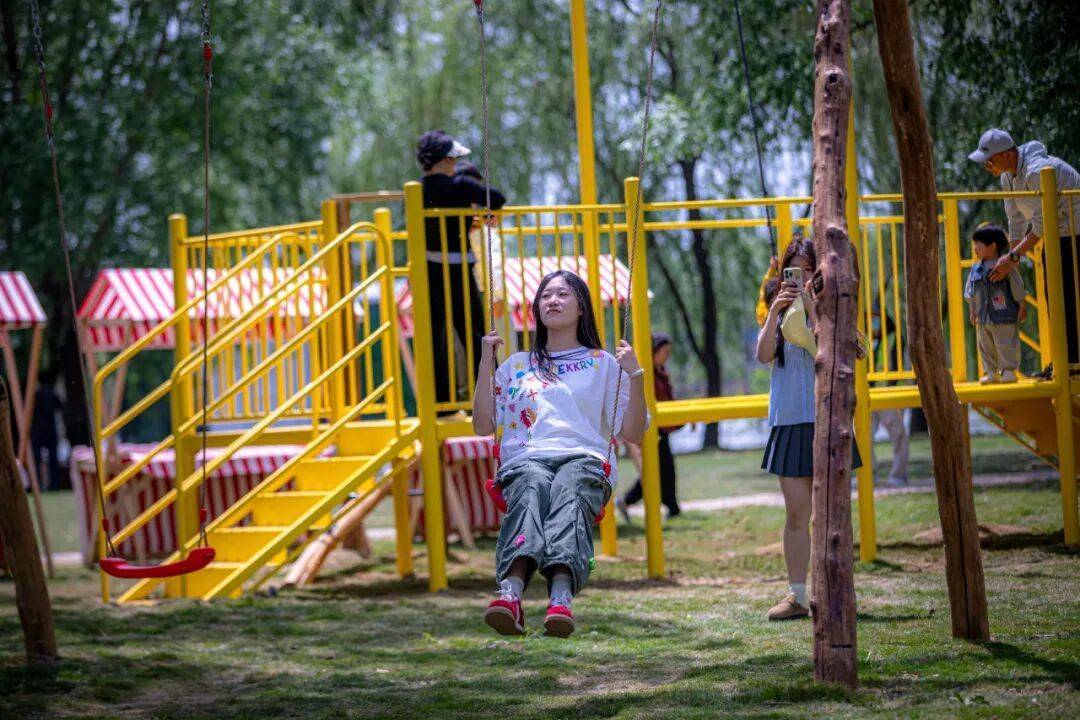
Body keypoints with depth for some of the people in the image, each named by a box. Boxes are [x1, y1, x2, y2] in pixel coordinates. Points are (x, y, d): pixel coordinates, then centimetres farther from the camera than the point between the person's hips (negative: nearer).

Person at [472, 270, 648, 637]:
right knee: (531, 488, -39)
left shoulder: (603, 365, 24)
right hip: (527, 457, 1)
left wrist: (634, 375, 2)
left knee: (568, 493, -39)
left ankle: (561, 597, -65)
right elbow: (483, 426, 19)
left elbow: (632, 433, 14)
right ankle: (511, 592, -65)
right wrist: (485, 364, 13)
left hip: (583, 458, -1)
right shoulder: (517, 365, 29)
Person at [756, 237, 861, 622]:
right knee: (796, 512, -1)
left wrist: (810, 307, -16)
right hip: (789, 422, 2)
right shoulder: (779, 310, 13)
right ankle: (797, 595, 1)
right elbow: (764, 354, -3)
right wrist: (777, 310, -14)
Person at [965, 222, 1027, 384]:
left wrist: (1021, 307, -2)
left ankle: (1008, 370, 3)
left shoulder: (1006, 267, -9)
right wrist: (972, 311, 12)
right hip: (983, 319, 6)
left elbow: (1017, 289, -4)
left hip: (1005, 317, -6)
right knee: (986, 347, 8)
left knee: (1006, 346, -4)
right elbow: (970, 293, 13)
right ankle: (990, 372, 15)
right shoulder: (976, 270, 6)